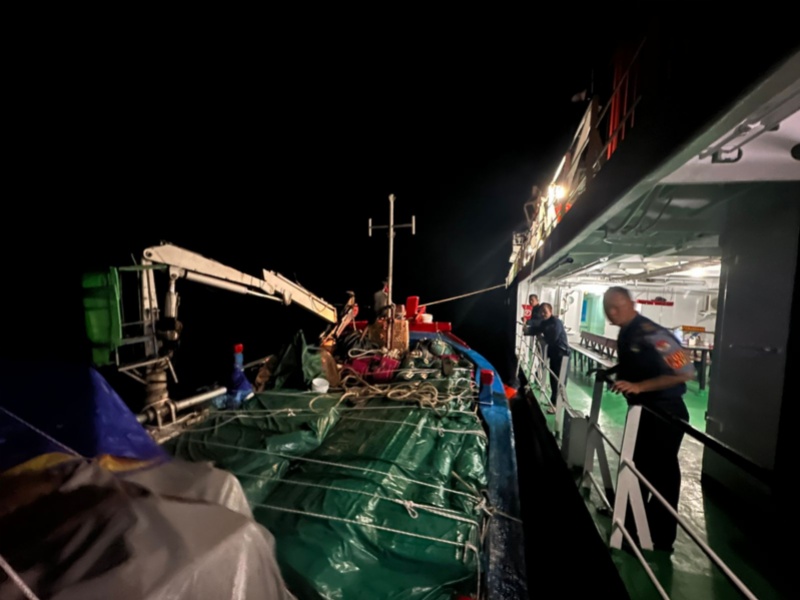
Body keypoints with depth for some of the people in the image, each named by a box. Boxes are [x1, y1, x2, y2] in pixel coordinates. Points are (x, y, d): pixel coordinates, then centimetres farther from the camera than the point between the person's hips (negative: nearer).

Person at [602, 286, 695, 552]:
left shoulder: (650, 333, -24)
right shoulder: (626, 333, 4)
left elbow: (685, 371, -27)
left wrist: (639, 386, -31)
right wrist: (611, 371, 6)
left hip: (665, 413, -9)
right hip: (640, 409, 9)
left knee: (660, 475, 6)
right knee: (635, 468, 22)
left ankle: (659, 540, 25)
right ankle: (631, 526, 42)